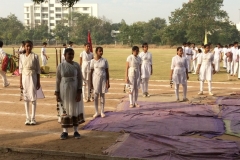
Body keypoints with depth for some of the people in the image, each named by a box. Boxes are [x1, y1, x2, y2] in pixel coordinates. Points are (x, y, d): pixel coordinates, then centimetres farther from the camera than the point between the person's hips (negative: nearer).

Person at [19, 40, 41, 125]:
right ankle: (28, 118, 14)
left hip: (33, 77, -2)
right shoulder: (22, 56, 3)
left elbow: (38, 70, -1)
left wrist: (38, 82, -3)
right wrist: (20, 82, 2)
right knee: (26, 98, 6)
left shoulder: (35, 56, -3)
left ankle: (33, 118, 9)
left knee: (33, 98, 1)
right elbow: (20, 70, 5)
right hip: (24, 77, 2)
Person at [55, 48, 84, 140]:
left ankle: (76, 131, 16)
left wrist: (79, 92, -10)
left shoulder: (76, 65, -2)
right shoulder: (60, 66, -2)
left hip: (74, 91, 0)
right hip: (64, 91, 0)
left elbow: (80, 79, -2)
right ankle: (65, 132, 15)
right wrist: (57, 93, -3)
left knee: (75, 110, 6)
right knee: (64, 111, 6)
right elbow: (58, 80, 1)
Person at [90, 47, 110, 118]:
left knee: (102, 95, 6)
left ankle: (102, 112, 14)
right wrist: (91, 82, -2)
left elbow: (107, 71, 3)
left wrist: (108, 82, -2)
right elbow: (91, 72, 1)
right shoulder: (93, 61, -1)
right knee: (96, 96, 4)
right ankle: (96, 112, 13)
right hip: (96, 79, -1)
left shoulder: (104, 60, 1)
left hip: (103, 79, 1)